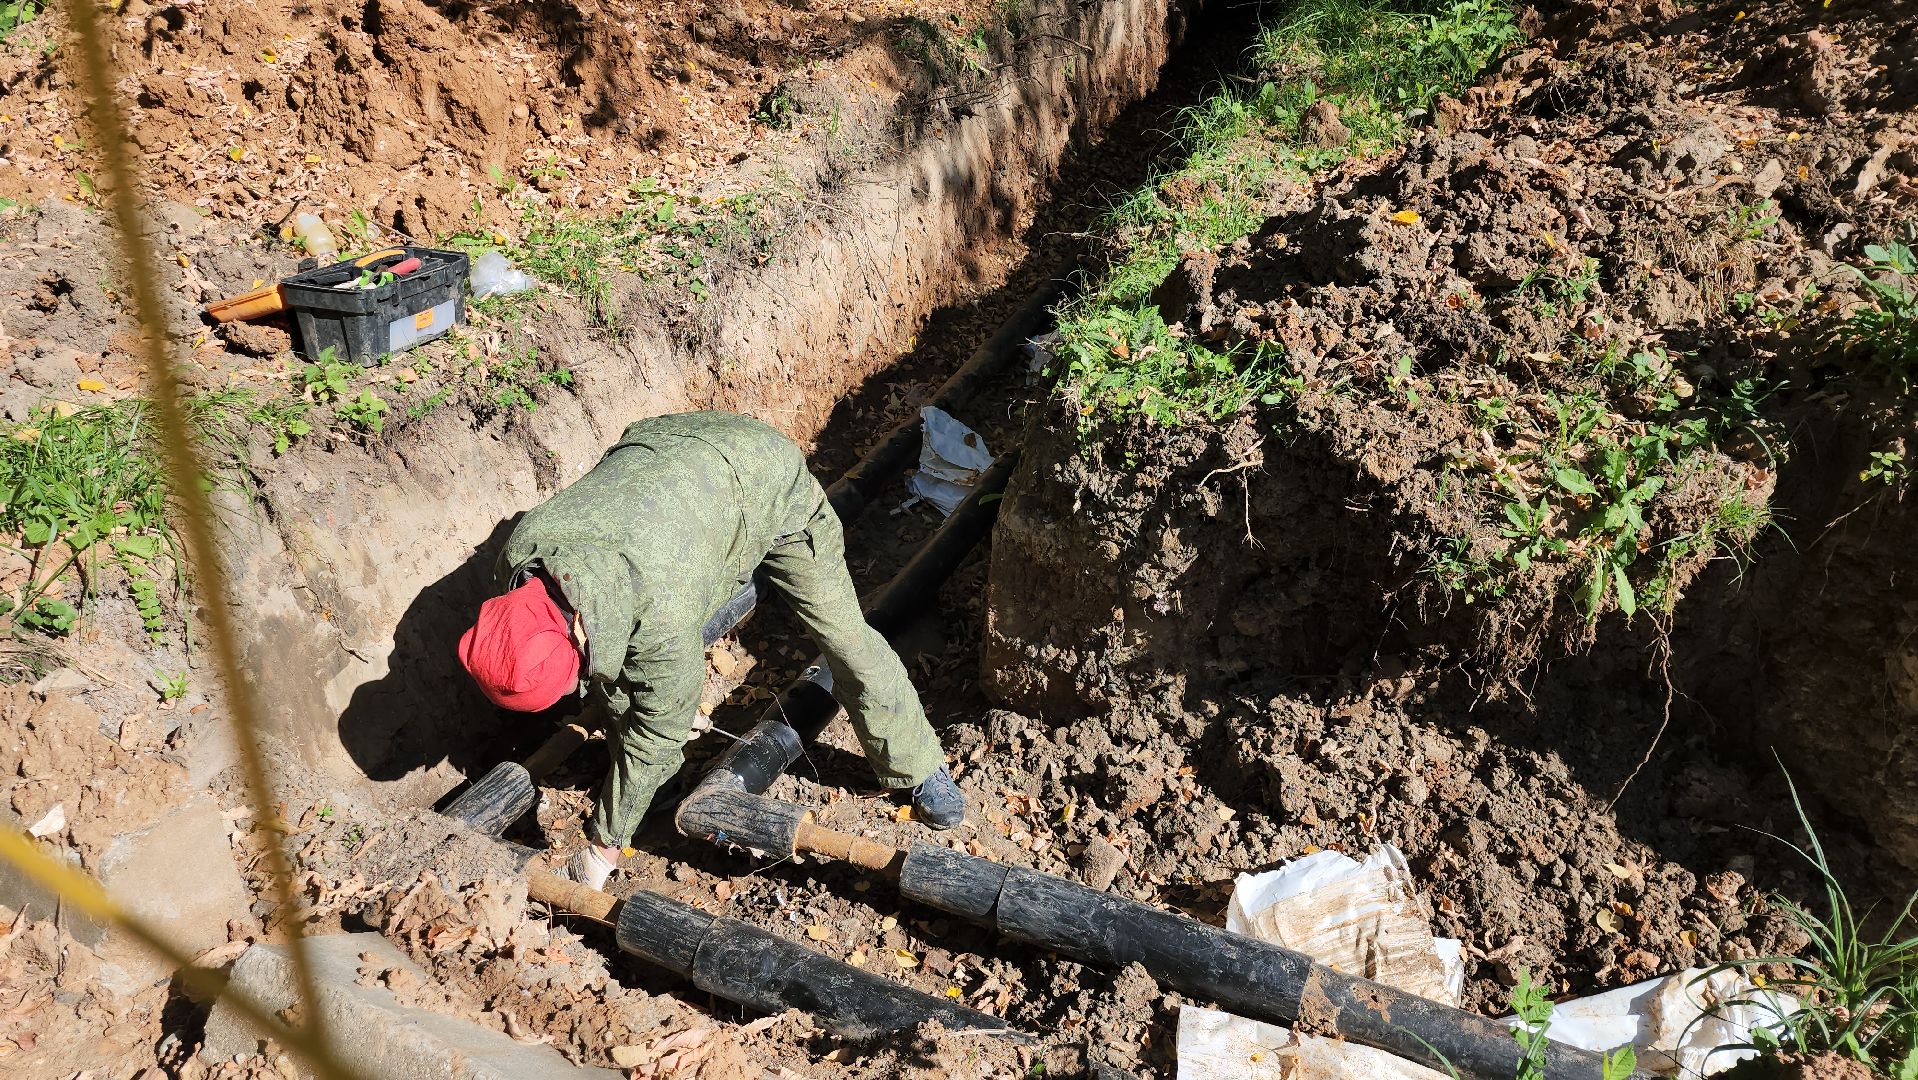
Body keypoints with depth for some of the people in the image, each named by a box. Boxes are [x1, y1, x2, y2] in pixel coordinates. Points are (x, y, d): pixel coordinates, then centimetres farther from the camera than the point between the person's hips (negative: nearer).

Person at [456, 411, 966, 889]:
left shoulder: (661, 615, -44)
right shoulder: (519, 562, -28)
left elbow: (655, 737, -27)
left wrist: (603, 845, -16)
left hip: (764, 475, -5)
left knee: (841, 632, -7)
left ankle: (921, 771, 12)